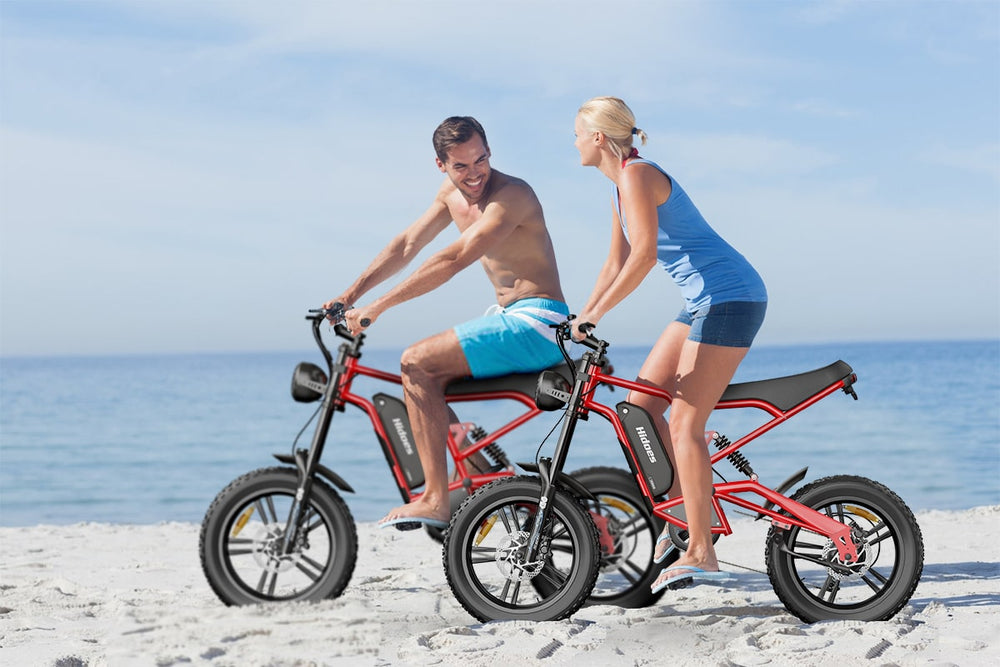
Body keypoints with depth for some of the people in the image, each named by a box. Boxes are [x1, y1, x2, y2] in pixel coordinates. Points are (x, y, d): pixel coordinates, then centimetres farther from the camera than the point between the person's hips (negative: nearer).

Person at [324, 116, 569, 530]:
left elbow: (452, 261, -26)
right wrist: (349, 295, 3)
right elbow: (406, 246, 14)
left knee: (416, 363, -17)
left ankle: (436, 501, -19)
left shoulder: (511, 195, -19)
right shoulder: (452, 195, 10)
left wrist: (378, 306, -26)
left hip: (536, 324, -9)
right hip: (509, 316, 9)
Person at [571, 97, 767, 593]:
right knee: (639, 405, 8)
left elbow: (644, 254, -25)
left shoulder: (636, 175, -14)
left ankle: (700, 555, -11)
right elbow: (617, 263, 22)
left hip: (729, 299, -10)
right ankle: (678, 523, 14)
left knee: (684, 423, -12)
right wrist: (579, 319, 20)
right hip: (705, 302, 10)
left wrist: (595, 314, -21)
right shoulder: (621, 185, 17)